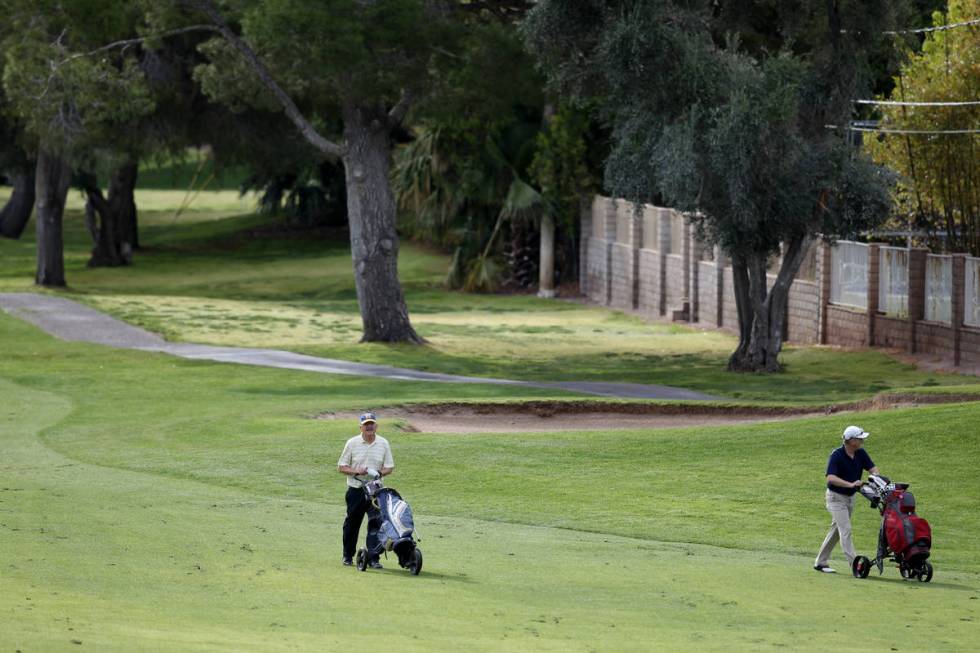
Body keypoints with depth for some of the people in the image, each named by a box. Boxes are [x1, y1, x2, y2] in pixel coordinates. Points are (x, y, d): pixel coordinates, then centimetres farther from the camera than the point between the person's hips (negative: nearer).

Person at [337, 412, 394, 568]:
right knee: (352, 523, 9)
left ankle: (373, 559, -8)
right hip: (355, 490, 0)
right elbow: (341, 467, 2)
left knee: (376, 523, -10)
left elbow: (389, 467, 7)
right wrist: (355, 471, -16)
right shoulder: (352, 443, 0)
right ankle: (348, 556, 24)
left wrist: (380, 472, -15)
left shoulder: (383, 444, 4)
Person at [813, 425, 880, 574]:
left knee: (836, 530, 13)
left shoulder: (861, 454, -1)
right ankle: (853, 563, -20)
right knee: (845, 530, -15)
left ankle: (820, 562, 22)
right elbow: (831, 478, -32)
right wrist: (851, 484, -43)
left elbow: (873, 468, -6)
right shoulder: (837, 455, -21)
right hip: (836, 497, -7)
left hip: (850, 497, 7)